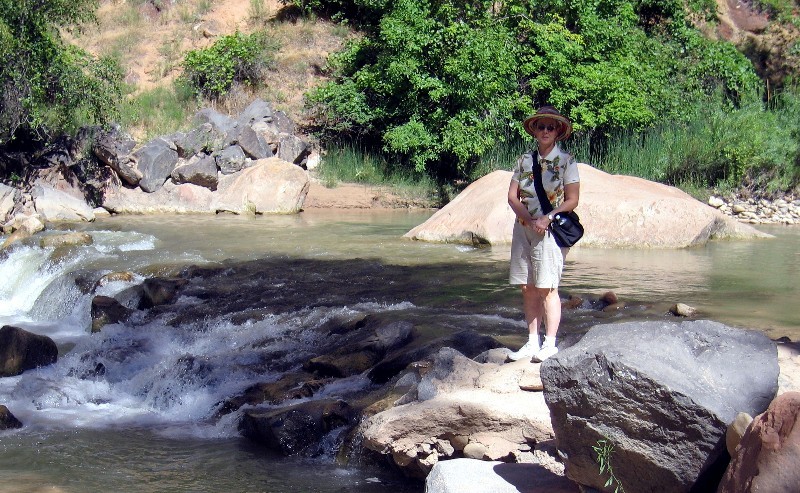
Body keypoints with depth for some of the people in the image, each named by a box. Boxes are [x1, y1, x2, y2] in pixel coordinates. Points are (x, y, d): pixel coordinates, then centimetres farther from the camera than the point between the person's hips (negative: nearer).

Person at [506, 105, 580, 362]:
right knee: (528, 288, 5)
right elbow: (512, 196, 5)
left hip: (551, 229, -4)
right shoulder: (524, 160, 9)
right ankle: (532, 343, 10)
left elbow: (572, 200, -4)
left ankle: (549, 344, 0)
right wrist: (530, 220, -10)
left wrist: (547, 218, -16)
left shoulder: (566, 162, -1)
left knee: (546, 288, -6)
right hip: (523, 227, 4)